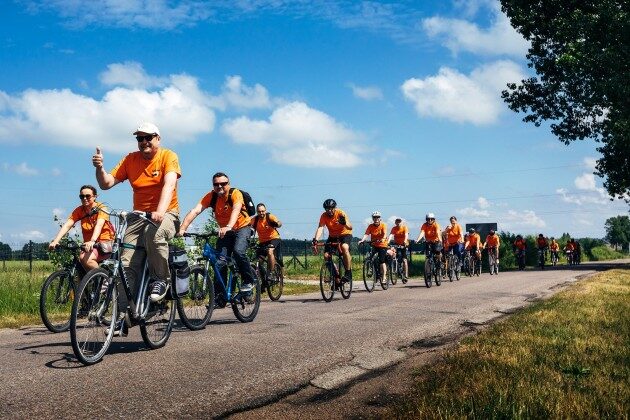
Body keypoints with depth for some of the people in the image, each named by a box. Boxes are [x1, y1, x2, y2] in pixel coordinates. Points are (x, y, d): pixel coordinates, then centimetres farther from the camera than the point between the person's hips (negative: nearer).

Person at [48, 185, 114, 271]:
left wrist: (92, 241, -45)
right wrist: (55, 241, -25)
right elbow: (67, 225, -9)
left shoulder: (101, 208, -10)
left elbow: (99, 225, -27)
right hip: (88, 244, 5)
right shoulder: (79, 210, 2)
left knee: (85, 259, -30)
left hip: (104, 243, -5)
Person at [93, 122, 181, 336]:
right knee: (127, 264, -11)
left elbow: (169, 184, -23)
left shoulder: (168, 156, -6)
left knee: (154, 232, -38)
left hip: (166, 214, -4)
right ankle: (124, 315, -7)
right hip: (139, 215, 4)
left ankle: (160, 279, -15)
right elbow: (106, 183, 1)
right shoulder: (130, 159, 5)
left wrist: (160, 211, -40)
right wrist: (100, 168, -20)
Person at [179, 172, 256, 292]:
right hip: (224, 231, 4)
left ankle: (250, 280, -8)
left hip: (242, 227, -4)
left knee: (238, 251, -28)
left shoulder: (235, 193, -24)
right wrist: (183, 228, -42)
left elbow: (236, 210, -42)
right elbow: (195, 211, -27)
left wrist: (228, 227, -61)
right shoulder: (211, 196, -15)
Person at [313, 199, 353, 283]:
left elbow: (350, 227, -31)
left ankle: (348, 273, -22)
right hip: (332, 236, 4)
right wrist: (316, 239, -44)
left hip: (345, 234, -4)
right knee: (326, 255, -11)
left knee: (344, 247, -34)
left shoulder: (341, 213, -23)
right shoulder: (324, 216, -16)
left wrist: (344, 223, -53)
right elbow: (320, 228, -27)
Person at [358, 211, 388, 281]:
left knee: (382, 261, -9)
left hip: (382, 245, -3)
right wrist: (362, 240, -32)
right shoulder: (370, 226, -2)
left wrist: (383, 239, -44)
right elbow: (366, 234, -14)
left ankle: (384, 278, -3)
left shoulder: (383, 225, -7)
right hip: (374, 245, 3)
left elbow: (385, 233, -23)